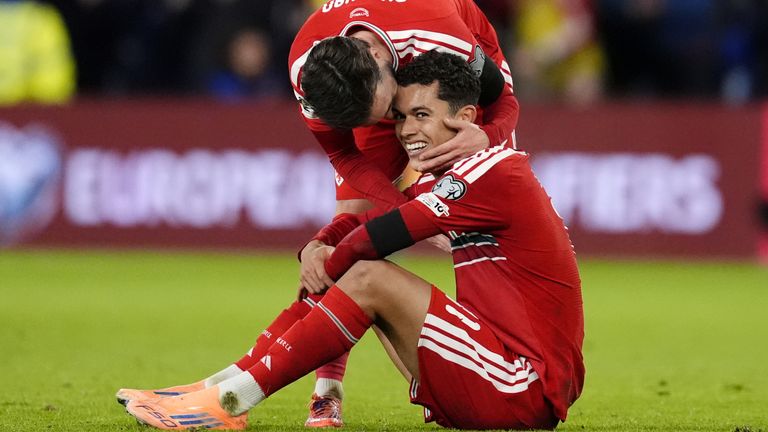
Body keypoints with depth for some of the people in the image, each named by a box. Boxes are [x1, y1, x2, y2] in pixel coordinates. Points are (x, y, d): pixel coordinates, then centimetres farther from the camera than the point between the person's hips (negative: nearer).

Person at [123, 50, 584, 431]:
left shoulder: (494, 172, -13)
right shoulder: (446, 183, 17)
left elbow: (386, 234, -14)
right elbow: (366, 220, 14)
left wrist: (331, 264, 1)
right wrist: (320, 247, -6)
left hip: (529, 389, -10)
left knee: (369, 278, -15)